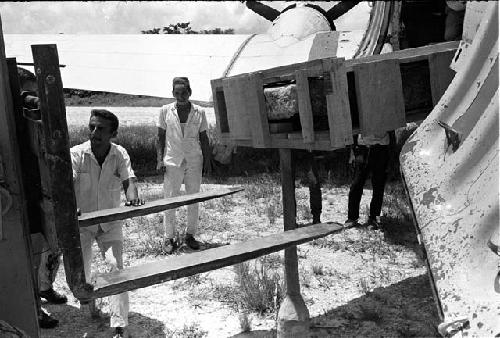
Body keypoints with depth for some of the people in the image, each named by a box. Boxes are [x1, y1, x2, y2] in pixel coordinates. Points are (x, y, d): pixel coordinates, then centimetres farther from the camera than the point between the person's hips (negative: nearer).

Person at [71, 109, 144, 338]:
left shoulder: (120, 154, -8)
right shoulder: (77, 154, -14)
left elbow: (128, 178, -20)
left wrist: (132, 196, -43)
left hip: (110, 222, 0)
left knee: (116, 266, -15)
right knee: (80, 270, 0)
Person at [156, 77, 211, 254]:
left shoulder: (199, 112, 2)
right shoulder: (166, 111, 0)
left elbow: (204, 138, 8)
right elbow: (160, 137, 3)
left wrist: (207, 159, 5)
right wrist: (160, 159, -5)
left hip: (194, 162, 2)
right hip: (172, 162, -1)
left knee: (194, 200, 9)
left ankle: (190, 235, 23)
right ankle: (170, 238, 11)